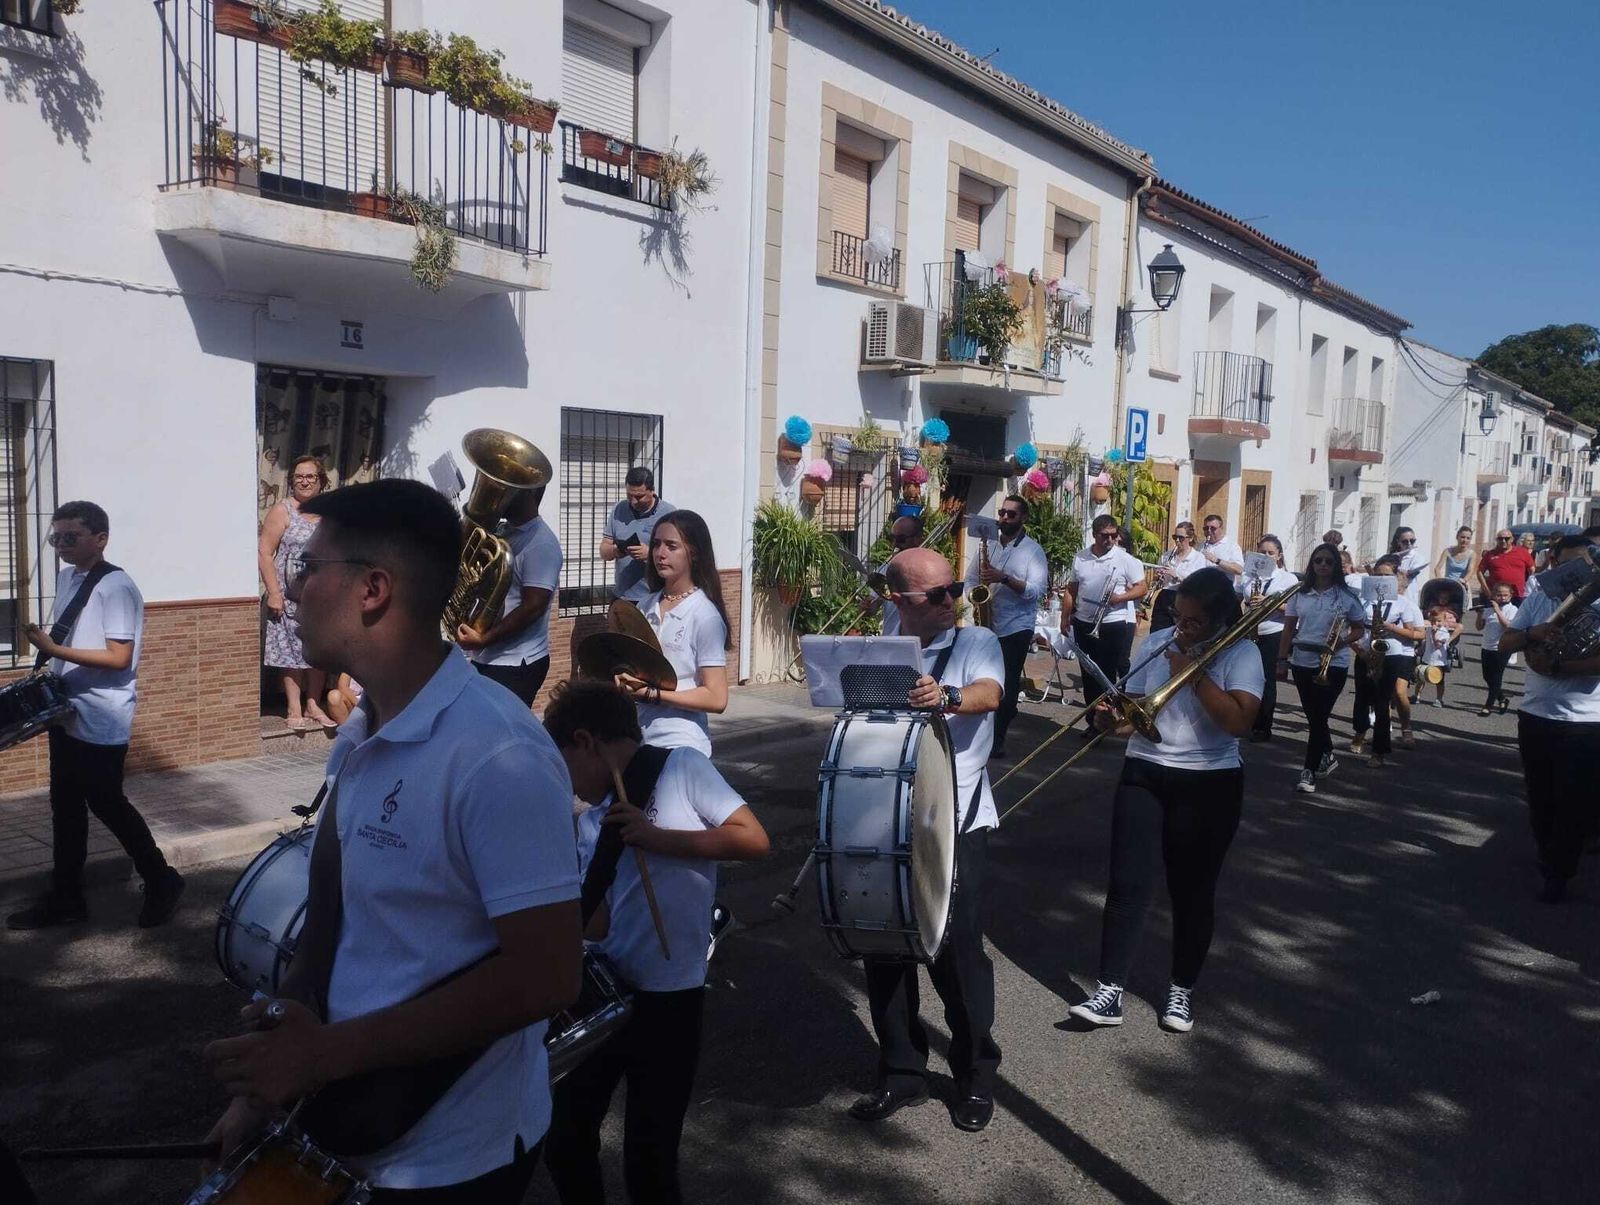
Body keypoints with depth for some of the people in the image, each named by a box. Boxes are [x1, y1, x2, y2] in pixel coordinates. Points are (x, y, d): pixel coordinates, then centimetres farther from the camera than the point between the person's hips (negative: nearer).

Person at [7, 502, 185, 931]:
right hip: (66, 711, 8)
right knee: (65, 805, 14)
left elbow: (119, 657, -22)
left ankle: (161, 880, 18)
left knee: (106, 803, 1)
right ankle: (65, 897, 25)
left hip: (101, 719, -8)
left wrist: (54, 650, -27)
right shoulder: (65, 577, 9)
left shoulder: (116, 587, -17)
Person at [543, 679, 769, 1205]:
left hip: (668, 997, -6)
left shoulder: (681, 766, -6)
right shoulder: (591, 823, 9)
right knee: (565, 1144, 14)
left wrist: (657, 837, -17)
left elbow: (754, 841, -13)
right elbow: (596, 923, 7)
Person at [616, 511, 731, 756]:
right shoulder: (646, 606, 5)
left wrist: (652, 693, -18)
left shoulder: (704, 616, -11)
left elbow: (716, 699, -14)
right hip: (638, 741, 5)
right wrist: (623, 679, -5)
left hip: (680, 746, -5)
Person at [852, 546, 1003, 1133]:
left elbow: (989, 694, -21)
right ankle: (901, 1072, 27)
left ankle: (976, 1076, 22)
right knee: (884, 945, 9)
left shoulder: (975, 642, -1)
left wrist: (946, 697, -43)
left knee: (956, 947, -1)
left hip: (955, 820, -3)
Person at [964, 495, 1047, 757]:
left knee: (1006, 687, -2)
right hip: (986, 625, 4)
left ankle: (997, 740, 8)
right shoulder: (987, 545, 11)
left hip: (1015, 629, -4)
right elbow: (970, 579, 14)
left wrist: (1004, 578, -25)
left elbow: (1037, 590, -14)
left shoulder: (1033, 550, -4)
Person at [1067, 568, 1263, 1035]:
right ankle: (1110, 992, 1)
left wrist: (1192, 673, -19)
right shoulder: (1158, 644, 7)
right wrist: (1112, 718, -11)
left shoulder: (1241, 654, -5)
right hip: (1144, 774, 3)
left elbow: (1238, 721, -19)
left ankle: (1182, 991, 25)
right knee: (1128, 884, -3)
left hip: (1208, 785, -3)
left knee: (1192, 890, 7)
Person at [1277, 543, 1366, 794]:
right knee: (1313, 715, 13)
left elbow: (1359, 629, 4)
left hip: (1333, 664, -3)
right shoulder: (1299, 593, 3)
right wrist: (1282, 660, 2)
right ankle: (1327, 756, 36)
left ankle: (1309, 771, -1)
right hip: (1302, 661, 3)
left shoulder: (1347, 595, -3)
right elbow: (1288, 628, 6)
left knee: (1318, 716, -6)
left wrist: (1343, 642, -15)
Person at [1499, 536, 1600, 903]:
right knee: (1539, 796, 17)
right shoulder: (1538, 599, 3)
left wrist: (1557, 666, -27)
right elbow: (1505, 644, 0)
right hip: (1535, 714, 4)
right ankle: (1549, 856, 36)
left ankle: (1558, 874, 17)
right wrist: (1531, 633, -20)